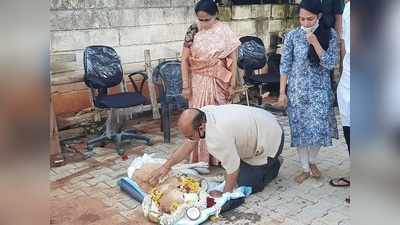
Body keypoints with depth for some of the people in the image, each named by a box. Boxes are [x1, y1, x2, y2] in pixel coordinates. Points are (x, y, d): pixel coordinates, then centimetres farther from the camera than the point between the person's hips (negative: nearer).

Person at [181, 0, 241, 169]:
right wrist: (186, 86, -5)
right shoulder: (193, 31, -3)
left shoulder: (225, 32, -5)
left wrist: (232, 85, -6)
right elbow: (185, 60, -2)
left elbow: (233, 59, -3)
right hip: (198, 83, 1)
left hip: (218, 83, -1)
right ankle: (200, 158, 17)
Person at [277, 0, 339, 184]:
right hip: (297, 90, 1)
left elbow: (330, 64, -11)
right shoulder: (292, 36, -4)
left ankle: (312, 162, 26)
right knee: (300, 130, 4)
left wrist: (314, 42, -20)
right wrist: (282, 92, -5)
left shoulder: (330, 35, -4)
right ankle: (305, 168, 21)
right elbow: (285, 65, -2)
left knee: (318, 129, -3)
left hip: (320, 90, 0)